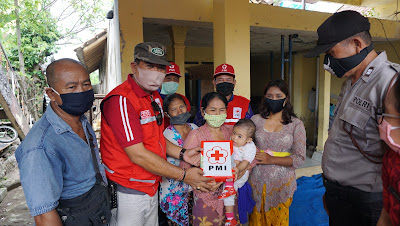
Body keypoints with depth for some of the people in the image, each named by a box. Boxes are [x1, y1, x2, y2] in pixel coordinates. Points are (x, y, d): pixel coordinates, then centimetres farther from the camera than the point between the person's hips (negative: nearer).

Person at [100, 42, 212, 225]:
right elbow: (138, 155, -24)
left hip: (151, 188, 8)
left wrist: (182, 154, -1)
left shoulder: (155, 97, 8)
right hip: (128, 194, -8)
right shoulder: (121, 100, -21)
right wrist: (184, 175, -18)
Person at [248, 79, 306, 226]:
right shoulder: (256, 120, 2)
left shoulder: (296, 124, -3)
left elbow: (300, 159, -7)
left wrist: (271, 159, -17)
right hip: (257, 180, 2)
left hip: (281, 182, -1)